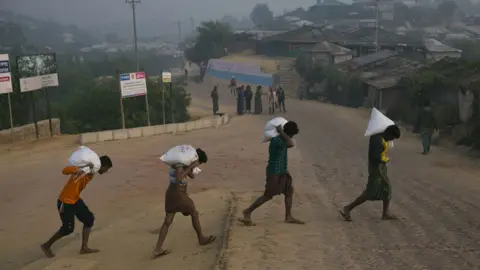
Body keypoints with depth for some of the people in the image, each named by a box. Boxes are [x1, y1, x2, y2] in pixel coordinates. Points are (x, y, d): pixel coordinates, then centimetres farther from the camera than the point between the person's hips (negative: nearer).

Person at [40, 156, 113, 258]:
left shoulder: (91, 172, 4)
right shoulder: (83, 169, -24)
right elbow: (65, 170, -39)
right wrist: (77, 169, -50)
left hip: (75, 200, 9)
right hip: (65, 202, -9)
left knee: (89, 219, 7)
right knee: (68, 228, -1)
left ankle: (84, 247, 15)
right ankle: (46, 246, 20)